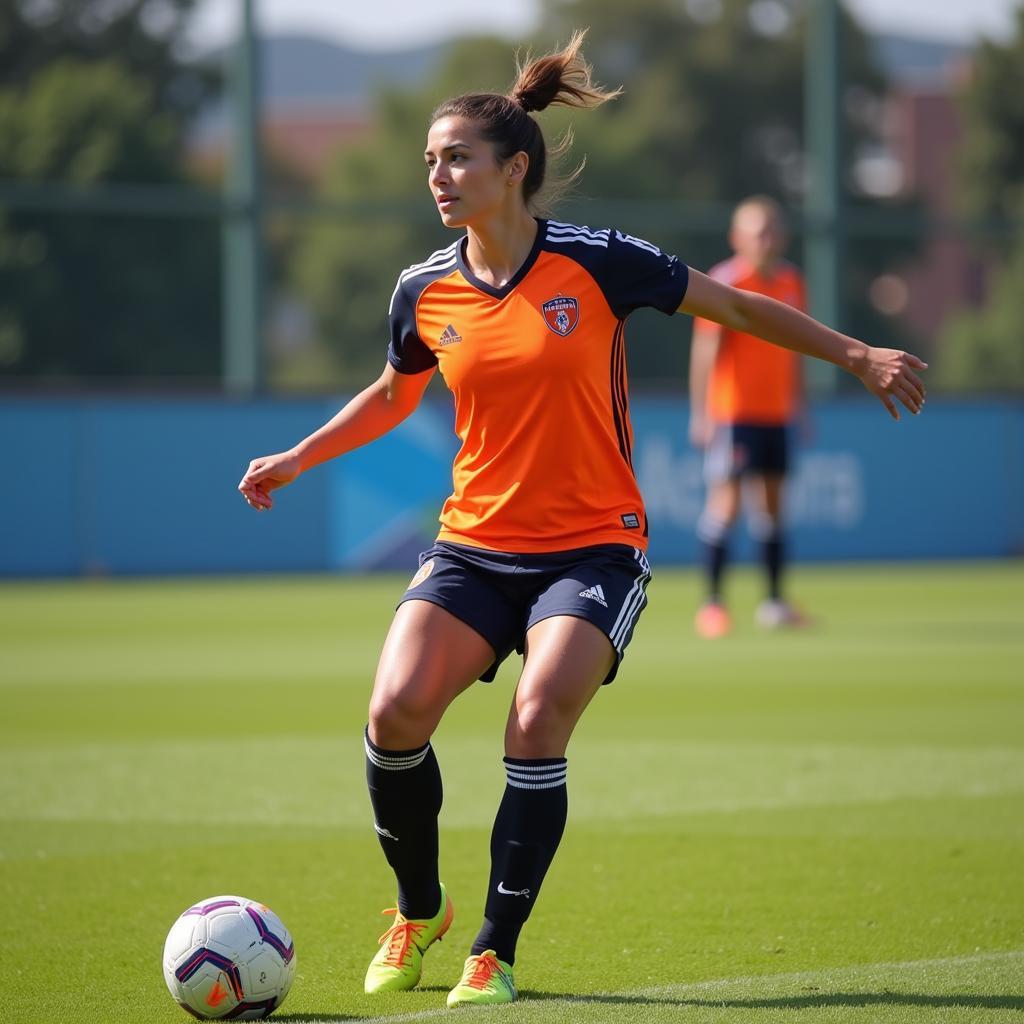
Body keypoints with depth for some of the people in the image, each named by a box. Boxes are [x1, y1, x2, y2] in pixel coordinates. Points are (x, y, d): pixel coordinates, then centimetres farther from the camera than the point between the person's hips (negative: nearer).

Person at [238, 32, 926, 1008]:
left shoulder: (595, 262, -9)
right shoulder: (424, 293, 1)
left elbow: (737, 308, 3)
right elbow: (392, 395, 24)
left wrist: (859, 356, 4)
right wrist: (295, 459, 22)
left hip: (593, 549, -3)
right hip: (474, 547, 3)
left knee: (538, 722, -24)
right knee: (396, 709, -18)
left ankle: (494, 954, -7)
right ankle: (418, 912, 9)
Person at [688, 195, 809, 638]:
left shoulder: (790, 281, 9)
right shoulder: (726, 282, -11)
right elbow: (705, 349, -13)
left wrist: (796, 402, 19)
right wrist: (700, 413, -18)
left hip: (775, 413, 7)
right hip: (732, 413, -7)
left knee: (771, 499, 10)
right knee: (726, 501, -9)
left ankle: (773, 601, 17)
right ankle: (712, 601, -5)